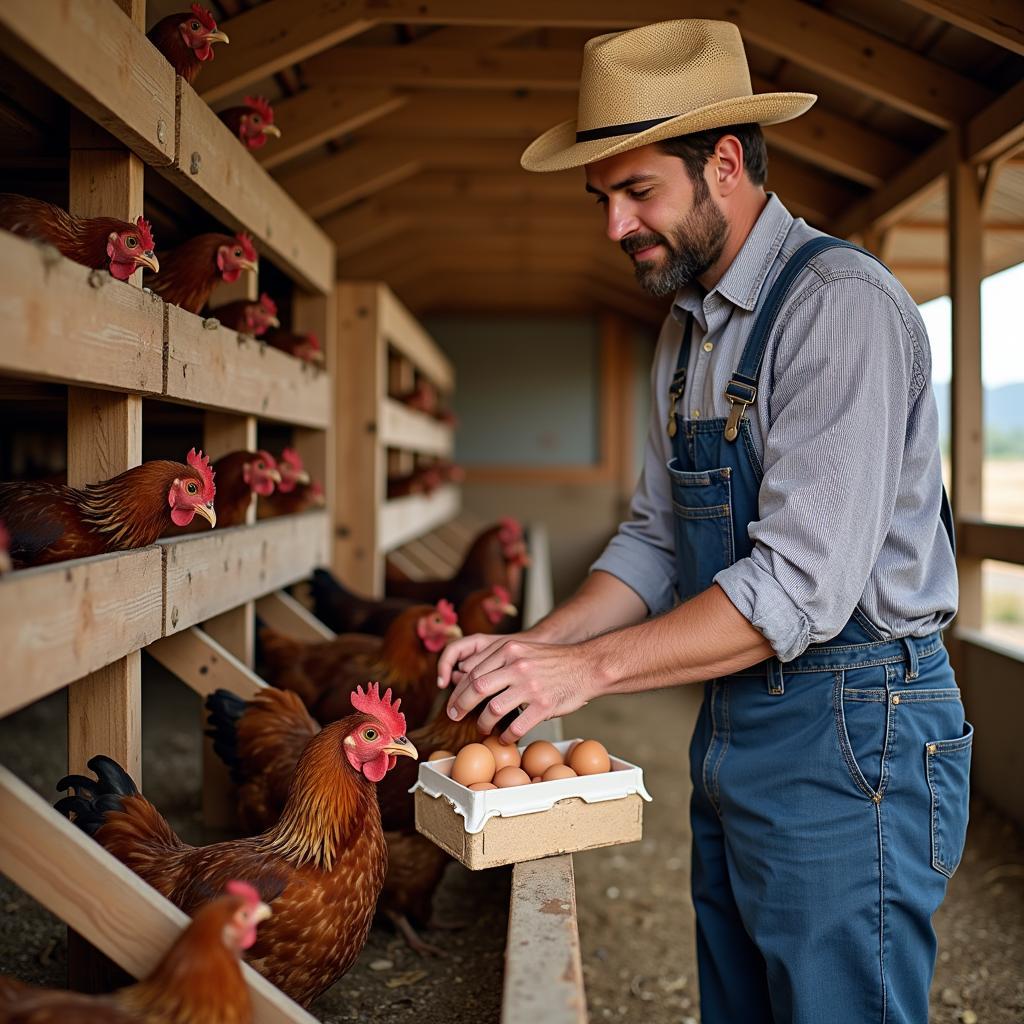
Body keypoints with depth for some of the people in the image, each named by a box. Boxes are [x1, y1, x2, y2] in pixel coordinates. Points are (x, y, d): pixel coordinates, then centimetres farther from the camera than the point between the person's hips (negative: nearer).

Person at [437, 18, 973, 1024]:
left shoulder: (841, 305, -18)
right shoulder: (685, 331, 11)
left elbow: (802, 584, -24)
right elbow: (655, 540, 11)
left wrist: (591, 667, -21)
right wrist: (534, 646, -3)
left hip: (848, 733, -8)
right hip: (732, 732, 8)